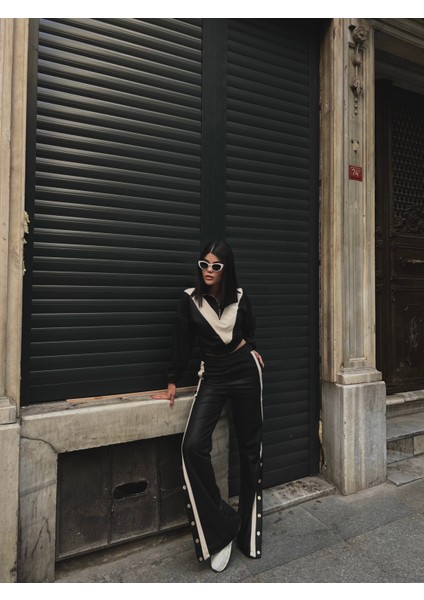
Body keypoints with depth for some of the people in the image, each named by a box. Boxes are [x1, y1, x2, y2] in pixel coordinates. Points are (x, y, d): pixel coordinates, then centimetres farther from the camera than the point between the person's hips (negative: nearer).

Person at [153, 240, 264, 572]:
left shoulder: (240, 296, -2)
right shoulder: (190, 299, -5)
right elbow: (182, 343, 1)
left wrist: (250, 350, 11)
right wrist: (172, 384, 4)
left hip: (245, 372, 1)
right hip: (212, 376, 0)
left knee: (250, 448, 8)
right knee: (193, 446, -18)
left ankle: (248, 531, 28)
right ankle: (220, 527, 2)